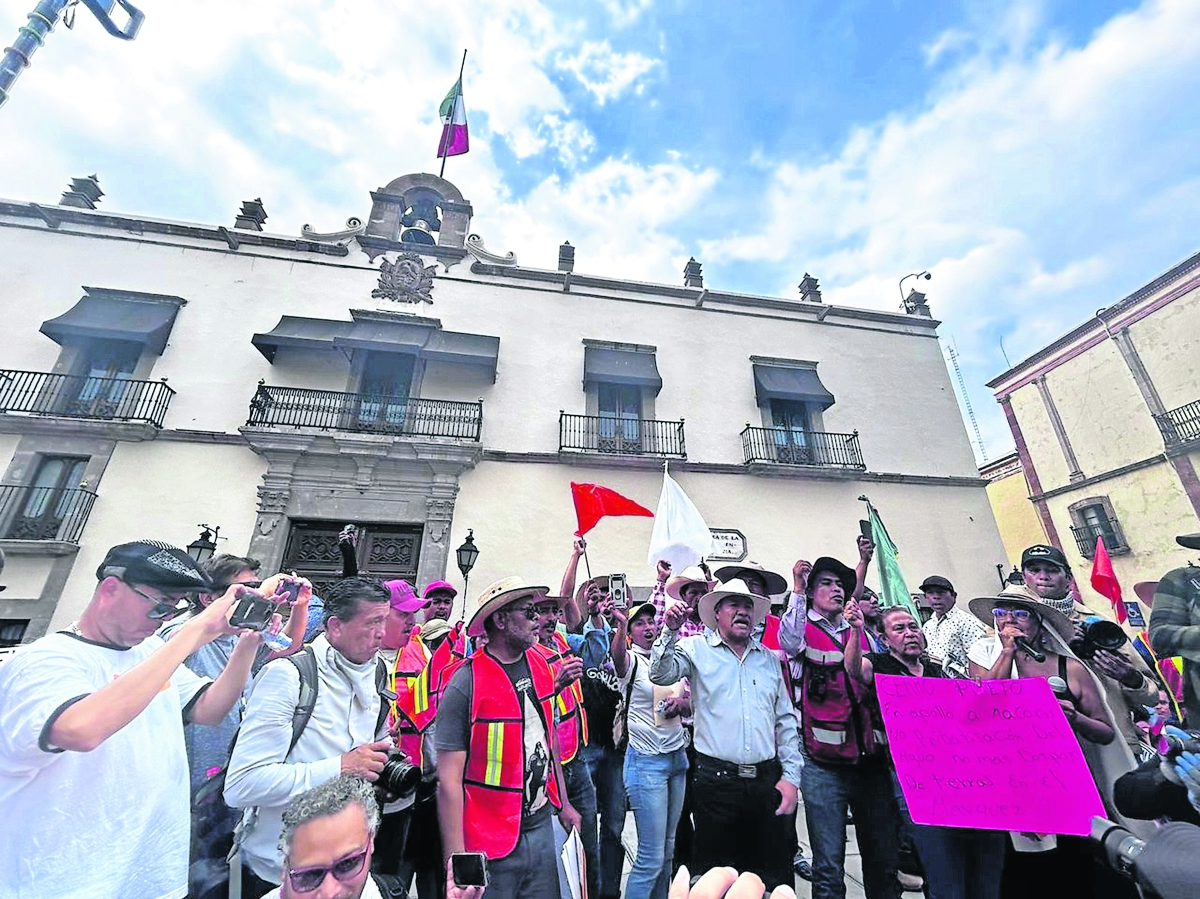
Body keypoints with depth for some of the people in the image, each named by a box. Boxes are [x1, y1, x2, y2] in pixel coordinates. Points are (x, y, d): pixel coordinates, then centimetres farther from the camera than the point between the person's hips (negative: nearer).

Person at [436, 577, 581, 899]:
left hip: (542, 825, 6)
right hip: (492, 840, -5)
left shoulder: (540, 665, -2)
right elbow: (449, 780, -17)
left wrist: (562, 804, 14)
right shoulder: (466, 685, -21)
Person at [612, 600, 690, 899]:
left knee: (668, 849, 17)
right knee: (652, 857, -1)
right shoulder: (631, 661, -11)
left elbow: (689, 708, 16)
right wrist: (621, 624, -57)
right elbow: (617, 654, -37)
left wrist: (681, 703, -8)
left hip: (678, 757, 6)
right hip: (646, 761, -6)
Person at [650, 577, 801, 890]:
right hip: (717, 779, -3)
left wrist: (791, 776, 6)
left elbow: (785, 720, 12)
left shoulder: (769, 658, 9)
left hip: (767, 780, 3)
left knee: (776, 871, 14)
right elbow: (660, 675, -15)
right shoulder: (697, 649, -2)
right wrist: (671, 631, -26)